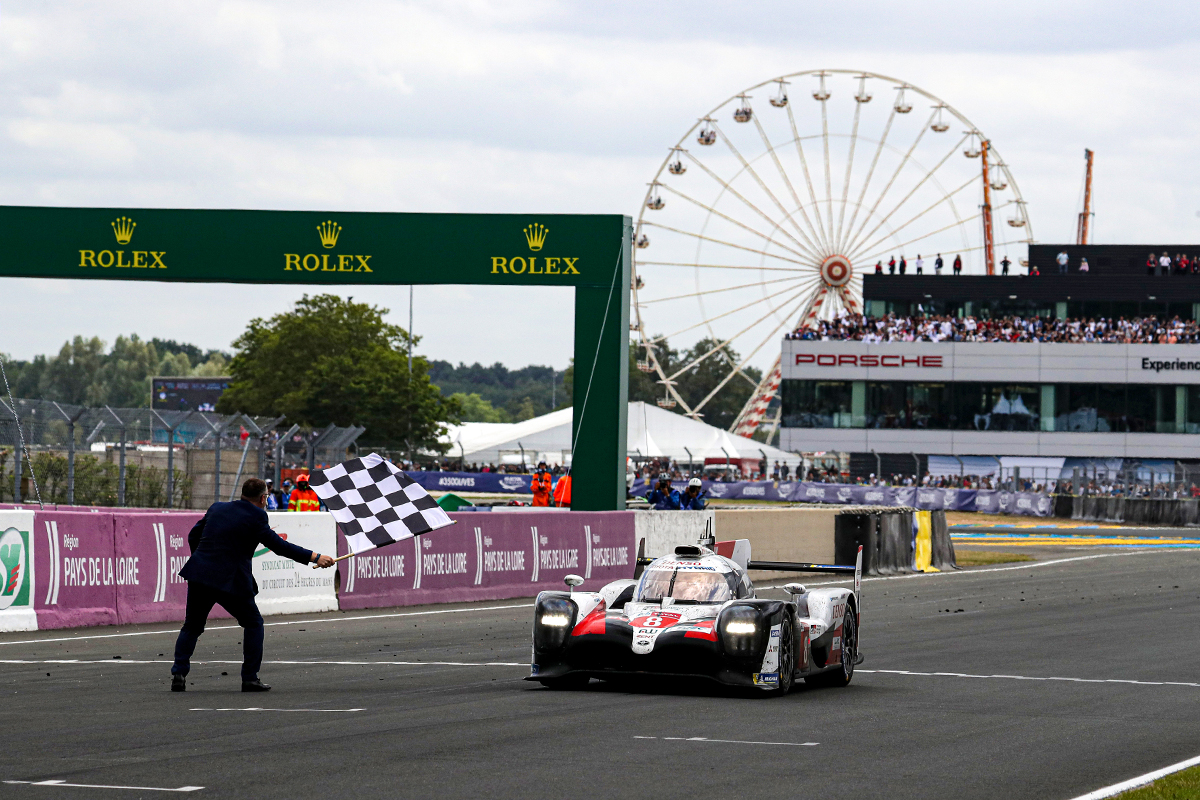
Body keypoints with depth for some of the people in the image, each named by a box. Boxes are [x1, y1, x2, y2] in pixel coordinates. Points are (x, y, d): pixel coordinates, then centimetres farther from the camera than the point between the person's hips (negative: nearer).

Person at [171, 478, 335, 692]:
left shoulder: (217, 508, 12)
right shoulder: (255, 517, -7)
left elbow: (193, 536, 19)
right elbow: (278, 545, -10)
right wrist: (315, 558, -8)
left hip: (199, 575, 5)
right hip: (231, 581, -5)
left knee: (192, 627, 18)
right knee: (253, 623, 13)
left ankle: (179, 673, 4)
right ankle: (250, 678, 8)